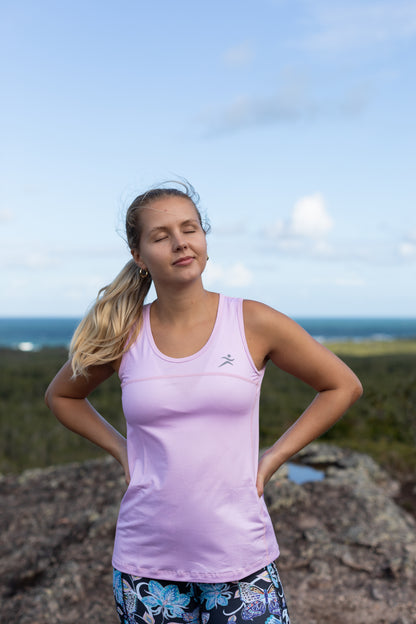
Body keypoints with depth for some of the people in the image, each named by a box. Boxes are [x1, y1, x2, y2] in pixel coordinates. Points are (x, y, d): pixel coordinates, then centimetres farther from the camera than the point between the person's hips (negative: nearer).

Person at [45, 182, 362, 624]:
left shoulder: (254, 323, -6)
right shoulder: (124, 335, -3)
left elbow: (343, 386, 4)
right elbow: (61, 395, 16)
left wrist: (272, 459, -1)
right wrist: (120, 450, 3)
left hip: (239, 554, -1)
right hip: (146, 560, 1)